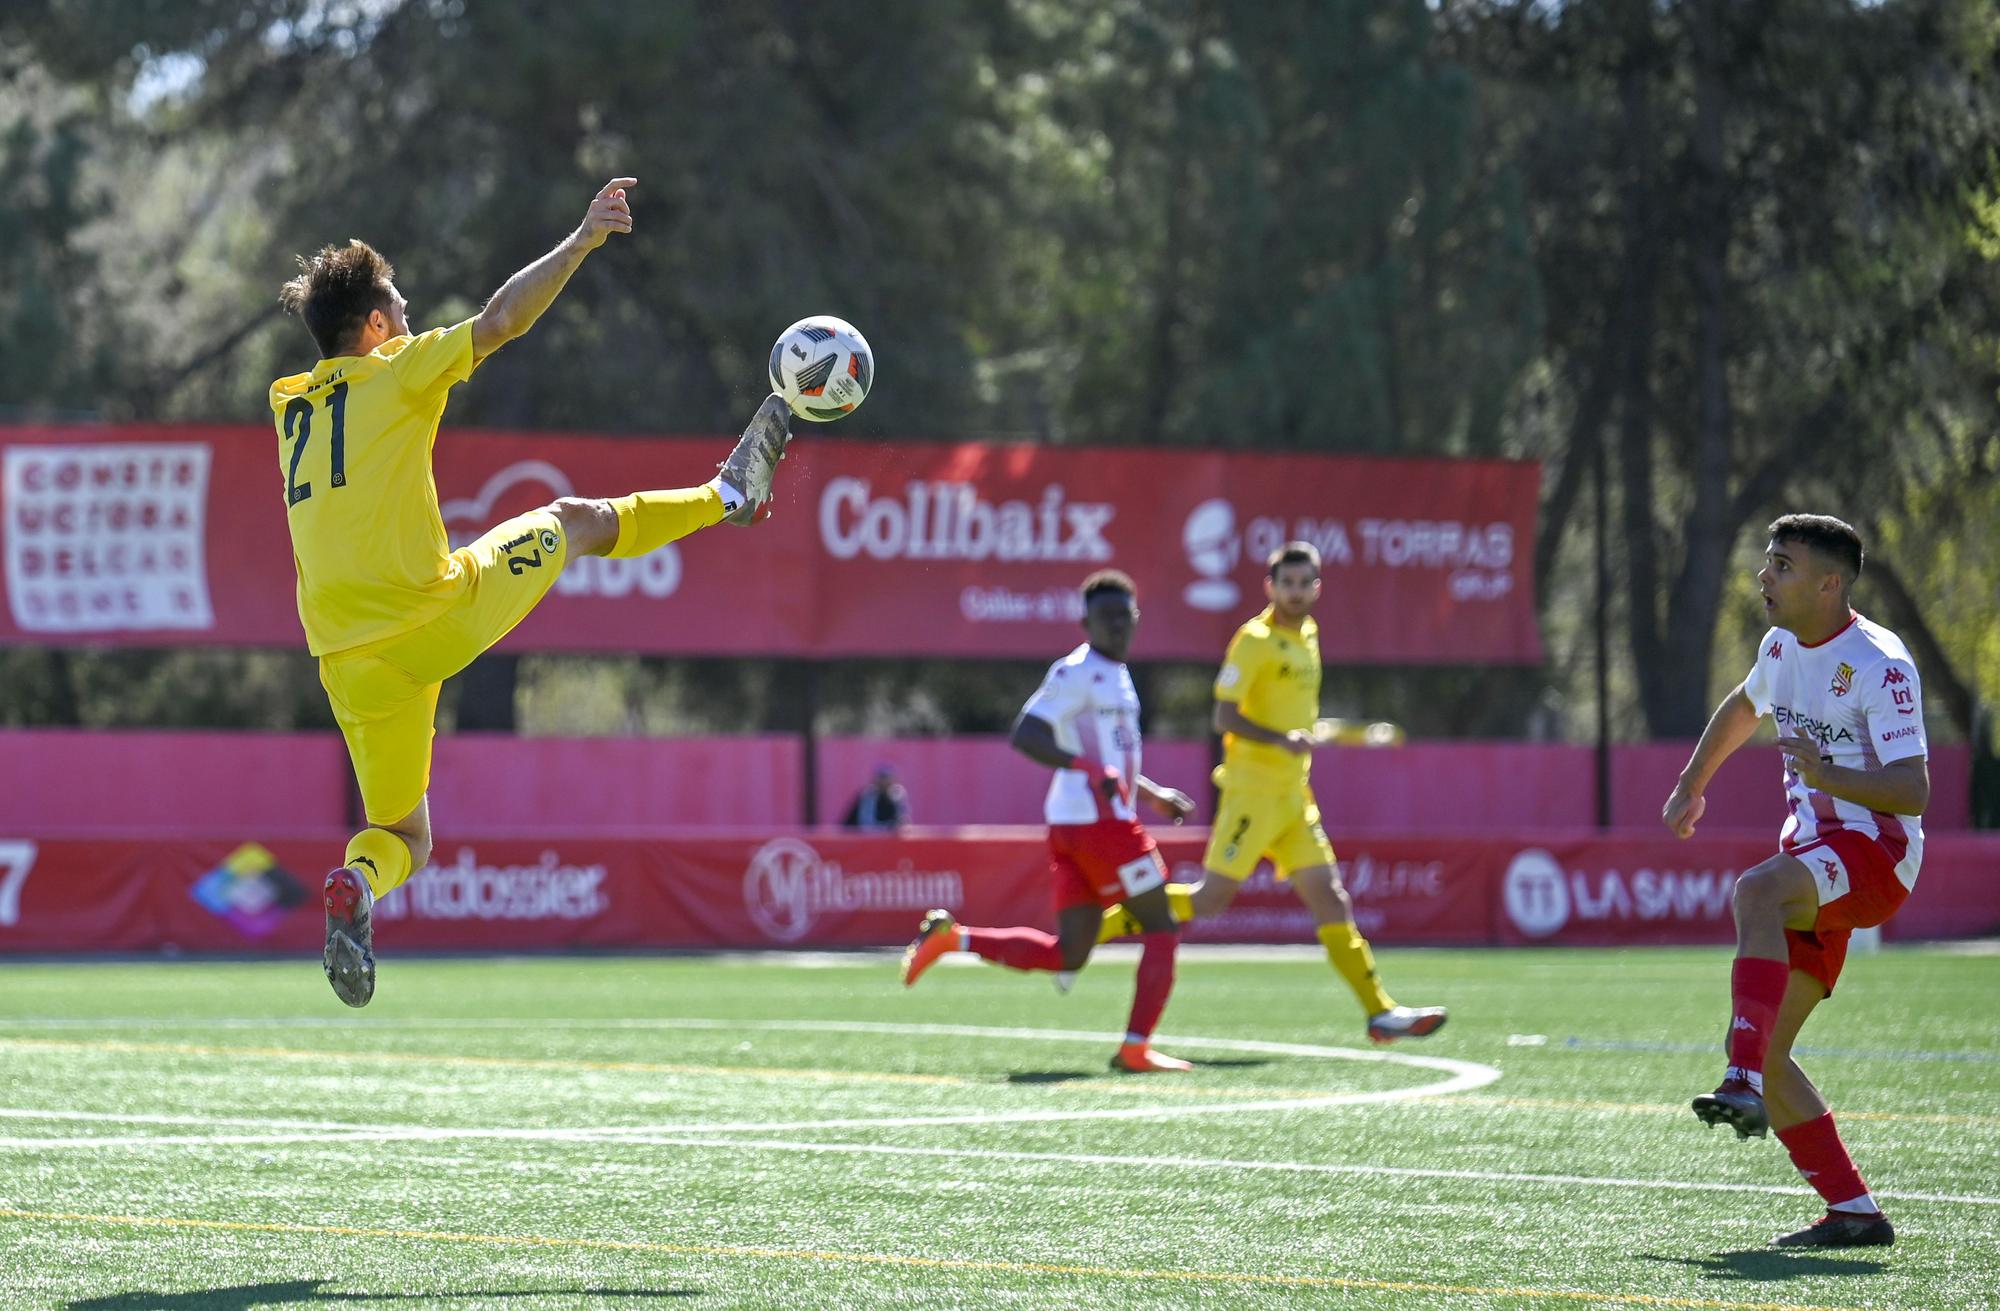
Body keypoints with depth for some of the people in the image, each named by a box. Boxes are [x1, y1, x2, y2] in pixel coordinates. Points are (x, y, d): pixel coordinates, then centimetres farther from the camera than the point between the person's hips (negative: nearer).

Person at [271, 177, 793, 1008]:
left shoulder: (290, 406, 16)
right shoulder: (395, 374, -2)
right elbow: (504, 317, -9)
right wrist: (583, 240, -1)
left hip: (351, 660, 5)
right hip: (436, 614, -5)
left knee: (405, 837, 14)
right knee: (575, 520, 19)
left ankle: (355, 885, -19)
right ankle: (731, 493, 38)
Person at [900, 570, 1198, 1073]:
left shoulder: (1116, 674, 20)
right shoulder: (1078, 672, -11)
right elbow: (1024, 735, -21)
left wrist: (1153, 794, 31)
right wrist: (1090, 769, -31)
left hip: (1070, 825, 9)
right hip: (1099, 820, -9)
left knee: (1067, 956, 7)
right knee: (1161, 928, 0)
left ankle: (952, 937, 5)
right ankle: (1135, 1048, 1)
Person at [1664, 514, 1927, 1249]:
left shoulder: (1878, 665, -14)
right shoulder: (1782, 646, 11)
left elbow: (1913, 791, -21)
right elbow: (1744, 706, 35)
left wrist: (1829, 777, -36)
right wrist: (1691, 787, 41)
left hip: (1875, 848, -9)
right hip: (1810, 861, 9)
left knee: (1756, 890, -39)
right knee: (1763, 1049, -2)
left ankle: (1746, 1085, -51)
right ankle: (1853, 1212, 5)